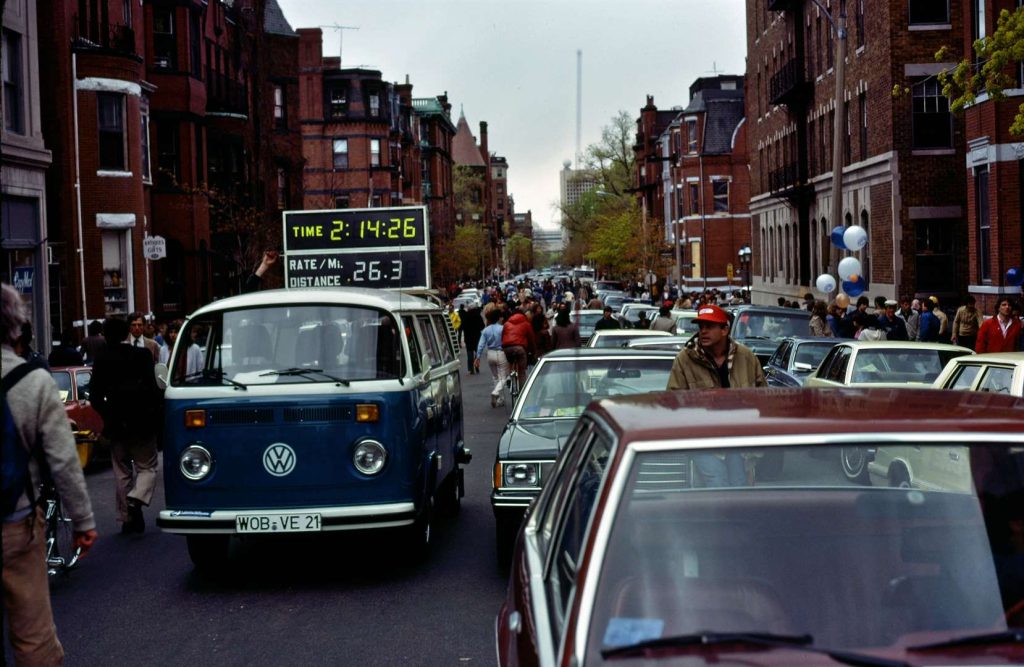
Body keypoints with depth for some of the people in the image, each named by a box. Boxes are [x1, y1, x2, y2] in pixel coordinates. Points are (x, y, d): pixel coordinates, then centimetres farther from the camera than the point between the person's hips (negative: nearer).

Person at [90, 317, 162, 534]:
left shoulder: (101, 361, 1)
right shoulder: (141, 355, -6)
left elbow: (95, 395, 1)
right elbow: (153, 388, -10)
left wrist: (108, 417, 13)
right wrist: (156, 414, 1)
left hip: (116, 424, 2)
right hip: (143, 423, -2)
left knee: (122, 471, 13)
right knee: (147, 467, 8)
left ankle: (127, 516, 13)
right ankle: (136, 498, -19)